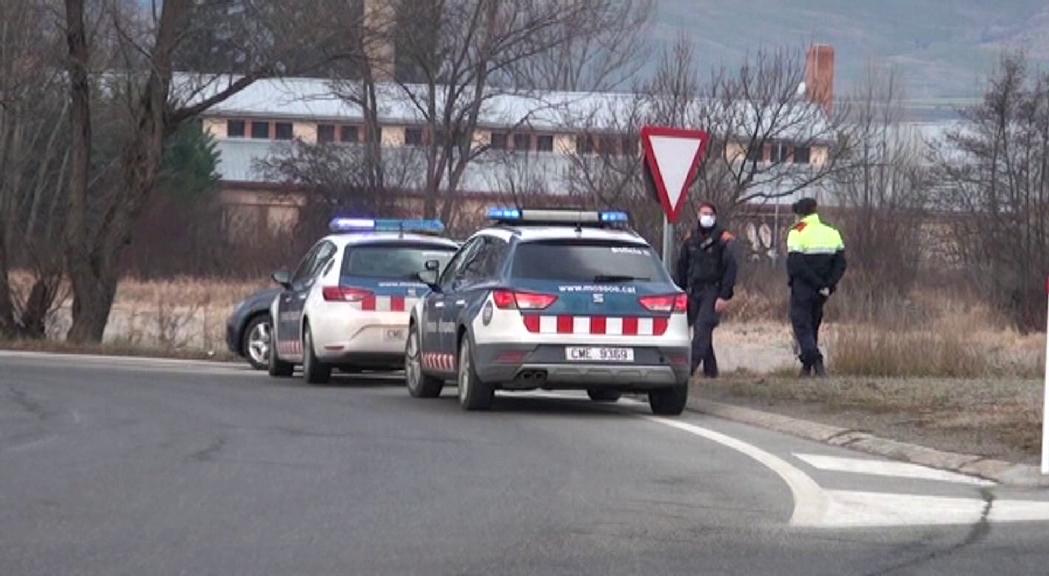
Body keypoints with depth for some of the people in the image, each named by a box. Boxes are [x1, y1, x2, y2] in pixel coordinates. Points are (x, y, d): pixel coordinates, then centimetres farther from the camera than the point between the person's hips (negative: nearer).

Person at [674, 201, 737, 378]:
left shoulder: (724, 239, -2)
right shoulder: (691, 240, 13)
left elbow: (730, 269, -6)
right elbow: (681, 267, 17)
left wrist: (724, 296, -13)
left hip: (713, 291, -5)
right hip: (694, 291, 5)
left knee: (702, 329, -17)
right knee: (702, 332, 5)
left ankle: (691, 365, -26)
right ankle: (710, 369, 13)